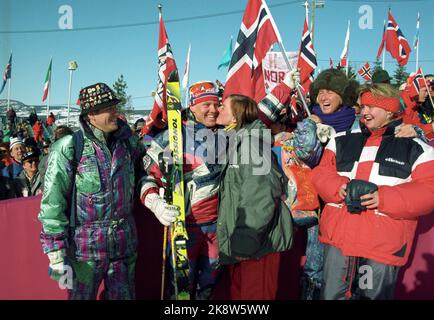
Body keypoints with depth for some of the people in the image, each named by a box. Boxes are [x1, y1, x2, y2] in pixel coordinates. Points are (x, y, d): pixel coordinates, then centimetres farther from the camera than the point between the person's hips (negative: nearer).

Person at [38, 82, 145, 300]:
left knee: (124, 295, 17)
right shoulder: (68, 149, -13)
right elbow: (52, 205, -12)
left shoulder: (126, 141, 2)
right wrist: (57, 256, -13)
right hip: (85, 248, -4)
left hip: (125, 244, 5)